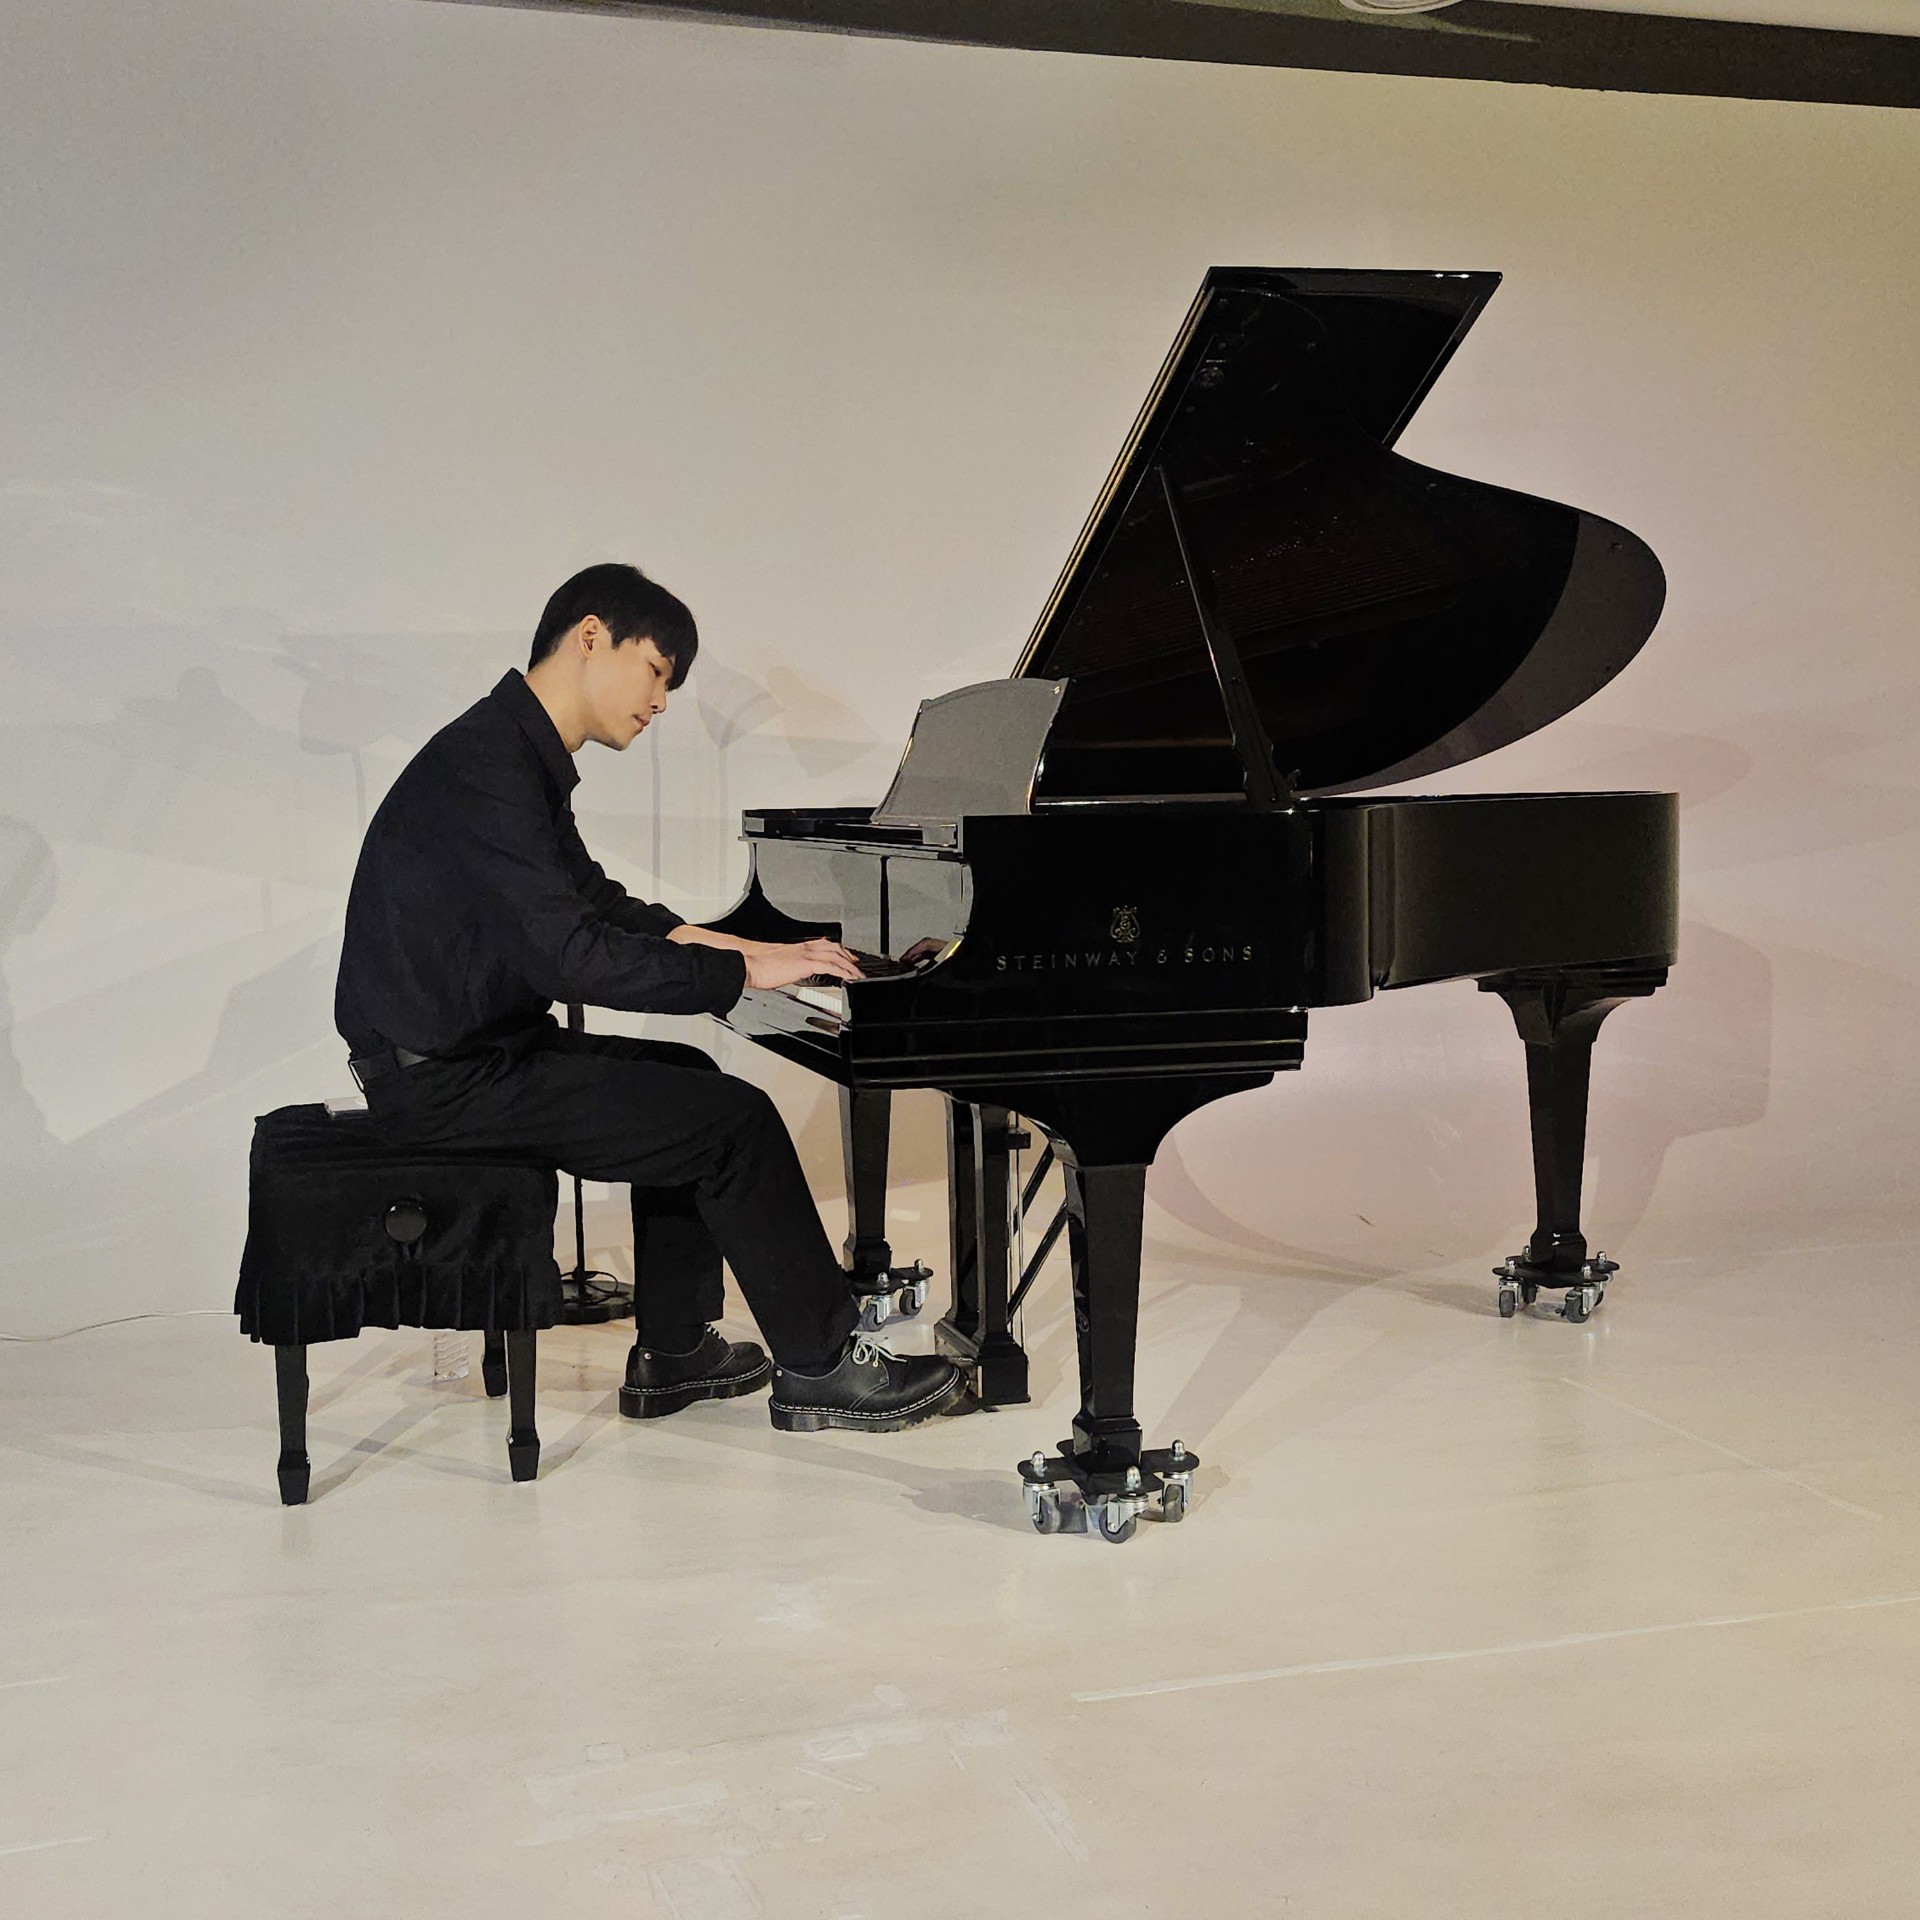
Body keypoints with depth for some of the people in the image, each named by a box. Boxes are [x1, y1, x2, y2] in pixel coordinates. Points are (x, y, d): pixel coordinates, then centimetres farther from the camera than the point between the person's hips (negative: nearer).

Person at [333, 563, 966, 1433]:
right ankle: (822, 1367, 3)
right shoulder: (488, 767, -21)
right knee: (735, 1122, -11)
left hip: (475, 1045, 11)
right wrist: (745, 971, -21)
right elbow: (570, 955, -28)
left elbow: (592, 898, 24)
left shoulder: (518, 753, 12)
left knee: (689, 1082, 21)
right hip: (445, 1076, -11)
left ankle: (673, 1356, 24)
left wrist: (722, 944, 11)